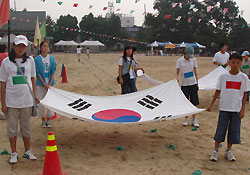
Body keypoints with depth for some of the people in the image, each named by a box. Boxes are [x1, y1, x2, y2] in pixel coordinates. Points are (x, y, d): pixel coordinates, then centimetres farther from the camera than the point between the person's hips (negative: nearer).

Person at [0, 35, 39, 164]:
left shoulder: (30, 60, 4)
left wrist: (35, 95, 9)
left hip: (26, 100, 2)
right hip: (11, 101, -1)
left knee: (26, 127, 12)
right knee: (12, 127, 8)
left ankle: (27, 152, 26)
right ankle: (14, 153, 22)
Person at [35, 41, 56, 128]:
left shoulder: (51, 58, 2)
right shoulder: (37, 59, -5)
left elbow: (53, 71, 0)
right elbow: (37, 73, -6)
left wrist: (50, 84, -9)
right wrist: (44, 84, -11)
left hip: (50, 83, 2)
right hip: (40, 84, -2)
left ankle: (49, 119, 18)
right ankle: (43, 120, 17)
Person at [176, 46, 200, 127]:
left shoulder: (193, 60, 2)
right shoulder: (180, 61, -3)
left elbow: (195, 72, 8)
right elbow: (177, 72, 1)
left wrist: (197, 83, 6)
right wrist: (177, 78, -20)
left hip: (193, 83, 1)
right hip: (184, 83, -1)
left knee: (194, 102, 1)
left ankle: (194, 120, 10)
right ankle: (186, 120, 17)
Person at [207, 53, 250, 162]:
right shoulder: (223, 76, -4)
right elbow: (218, 91, 4)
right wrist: (211, 105, 5)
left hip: (236, 109, 1)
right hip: (224, 108, -1)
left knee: (234, 131, 8)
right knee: (220, 130, 3)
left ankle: (228, 151, 25)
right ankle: (216, 151, 16)